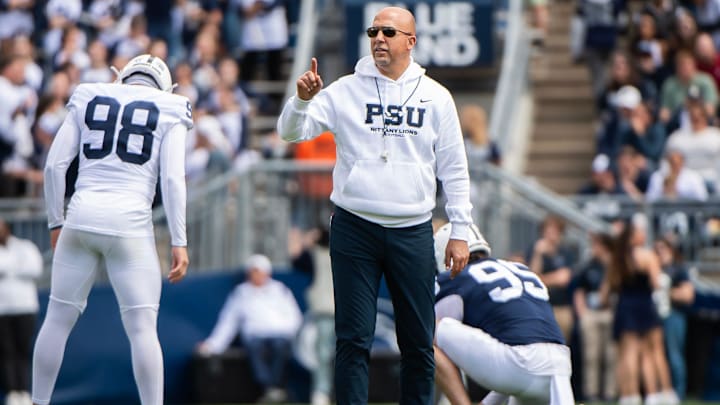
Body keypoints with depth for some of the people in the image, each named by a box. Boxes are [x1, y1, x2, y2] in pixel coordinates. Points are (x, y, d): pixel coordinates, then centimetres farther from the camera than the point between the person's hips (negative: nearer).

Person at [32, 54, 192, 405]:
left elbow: (54, 165, 8)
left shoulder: (87, 100, 14)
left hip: (82, 218, 2)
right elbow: (172, 179, -3)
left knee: (58, 319, 12)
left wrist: (56, 222, 16)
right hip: (130, 221, -2)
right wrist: (179, 242, -3)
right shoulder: (168, 112, 8)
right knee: (142, 328, -1)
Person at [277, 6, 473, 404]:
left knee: (418, 341, 6)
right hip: (354, 228, -1)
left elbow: (454, 170, 10)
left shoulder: (435, 97, 7)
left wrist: (459, 231, 6)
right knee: (354, 339, -1)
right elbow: (291, 132, -3)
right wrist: (302, 99, -23)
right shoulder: (346, 91, 3)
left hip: (412, 233, 1)